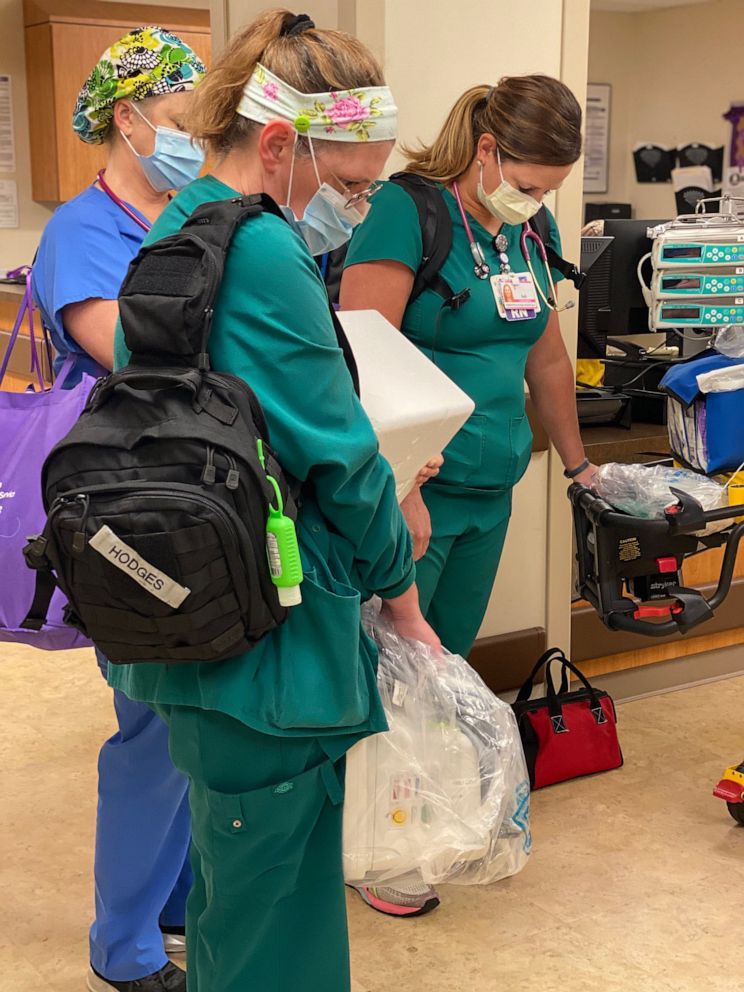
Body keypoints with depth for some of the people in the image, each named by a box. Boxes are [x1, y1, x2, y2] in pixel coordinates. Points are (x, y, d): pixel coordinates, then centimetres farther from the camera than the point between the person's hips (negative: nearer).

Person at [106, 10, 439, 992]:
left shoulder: (178, 231, 11)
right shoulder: (265, 255, -20)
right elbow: (340, 450, -16)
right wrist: (397, 589, -1)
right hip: (272, 645, -10)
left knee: (232, 871, 25)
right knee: (278, 913, 6)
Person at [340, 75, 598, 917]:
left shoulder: (530, 232, 9)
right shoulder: (405, 213, -14)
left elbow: (545, 356, 20)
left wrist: (576, 463, 27)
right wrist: (400, 490, -24)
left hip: (492, 492, 7)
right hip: (414, 492, -7)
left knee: (450, 661, 17)